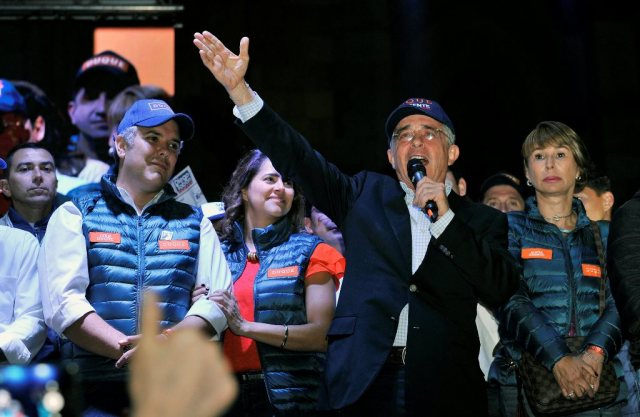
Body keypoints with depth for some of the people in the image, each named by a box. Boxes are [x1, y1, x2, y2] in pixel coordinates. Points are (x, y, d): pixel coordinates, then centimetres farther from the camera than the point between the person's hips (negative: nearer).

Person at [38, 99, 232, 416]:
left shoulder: (194, 223, 20)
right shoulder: (75, 216, 12)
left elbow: (216, 301, 6)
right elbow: (62, 302, -2)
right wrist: (126, 348, -17)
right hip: (96, 389, -2)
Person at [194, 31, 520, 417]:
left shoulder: (482, 221, 11)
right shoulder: (367, 195, 13)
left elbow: (501, 290, -2)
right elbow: (298, 158, 5)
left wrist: (445, 219, -7)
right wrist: (239, 89, -6)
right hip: (364, 383, 0)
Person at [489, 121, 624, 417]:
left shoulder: (603, 233, 13)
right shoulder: (511, 226, 6)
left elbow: (618, 301, 1)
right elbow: (510, 300, -7)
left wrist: (596, 353, -19)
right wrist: (559, 359, -20)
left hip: (596, 381, 2)